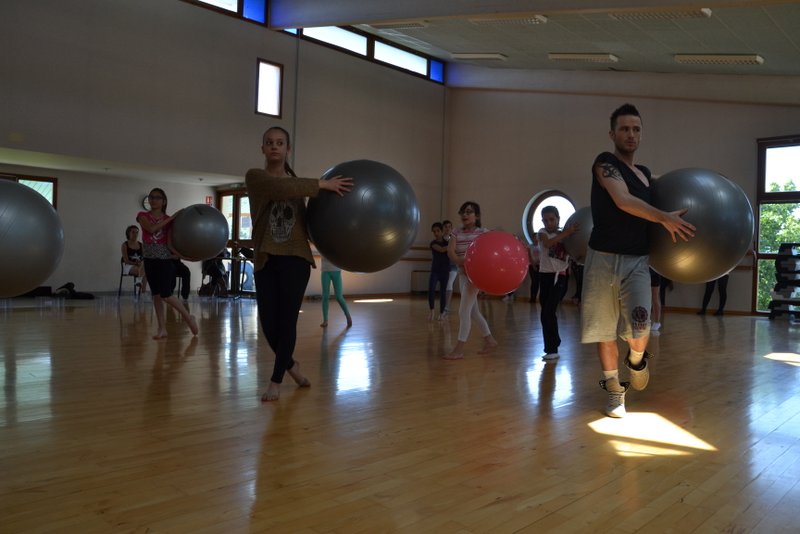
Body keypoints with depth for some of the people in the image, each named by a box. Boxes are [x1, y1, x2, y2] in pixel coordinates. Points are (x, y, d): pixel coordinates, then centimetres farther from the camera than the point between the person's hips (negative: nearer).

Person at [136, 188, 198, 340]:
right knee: (156, 295, 4)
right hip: (150, 260, 3)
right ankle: (162, 328, 11)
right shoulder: (143, 216, 4)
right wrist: (171, 218, -16)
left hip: (166, 260, -3)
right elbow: (151, 228, -17)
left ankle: (189, 318, 9)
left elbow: (170, 244, -6)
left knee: (166, 295, -10)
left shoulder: (169, 220, 1)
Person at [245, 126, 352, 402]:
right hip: (266, 260, -1)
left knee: (287, 320, -4)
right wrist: (322, 185, -20)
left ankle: (276, 381, 14)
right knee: (269, 323, 0)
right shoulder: (255, 177, 2)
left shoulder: (298, 184, 12)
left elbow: (307, 223, 8)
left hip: (296, 259, 1)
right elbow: (280, 189, -19)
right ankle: (291, 365, 30)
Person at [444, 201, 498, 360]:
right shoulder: (456, 233, 7)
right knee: (473, 311, 13)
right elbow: (450, 252, -7)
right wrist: (463, 262, -21)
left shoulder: (483, 232, -4)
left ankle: (459, 349, -5)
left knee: (464, 311, -9)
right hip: (462, 274, 6)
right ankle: (490, 340, 28)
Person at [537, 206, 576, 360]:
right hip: (545, 275, 2)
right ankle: (552, 347, 19)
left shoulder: (565, 234, 4)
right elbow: (548, 244, -22)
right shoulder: (543, 233, 2)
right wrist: (566, 233, -31)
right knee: (546, 314, 6)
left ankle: (552, 349, -8)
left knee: (548, 312, -15)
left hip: (559, 276, -2)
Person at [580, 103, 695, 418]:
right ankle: (615, 392, 21)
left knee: (639, 325, -18)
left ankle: (636, 358, 16)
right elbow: (623, 200, -18)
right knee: (605, 332, 3)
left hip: (637, 261, 4)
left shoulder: (644, 173, 17)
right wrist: (665, 219, -20)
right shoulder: (605, 163, -3)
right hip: (604, 259, -3)